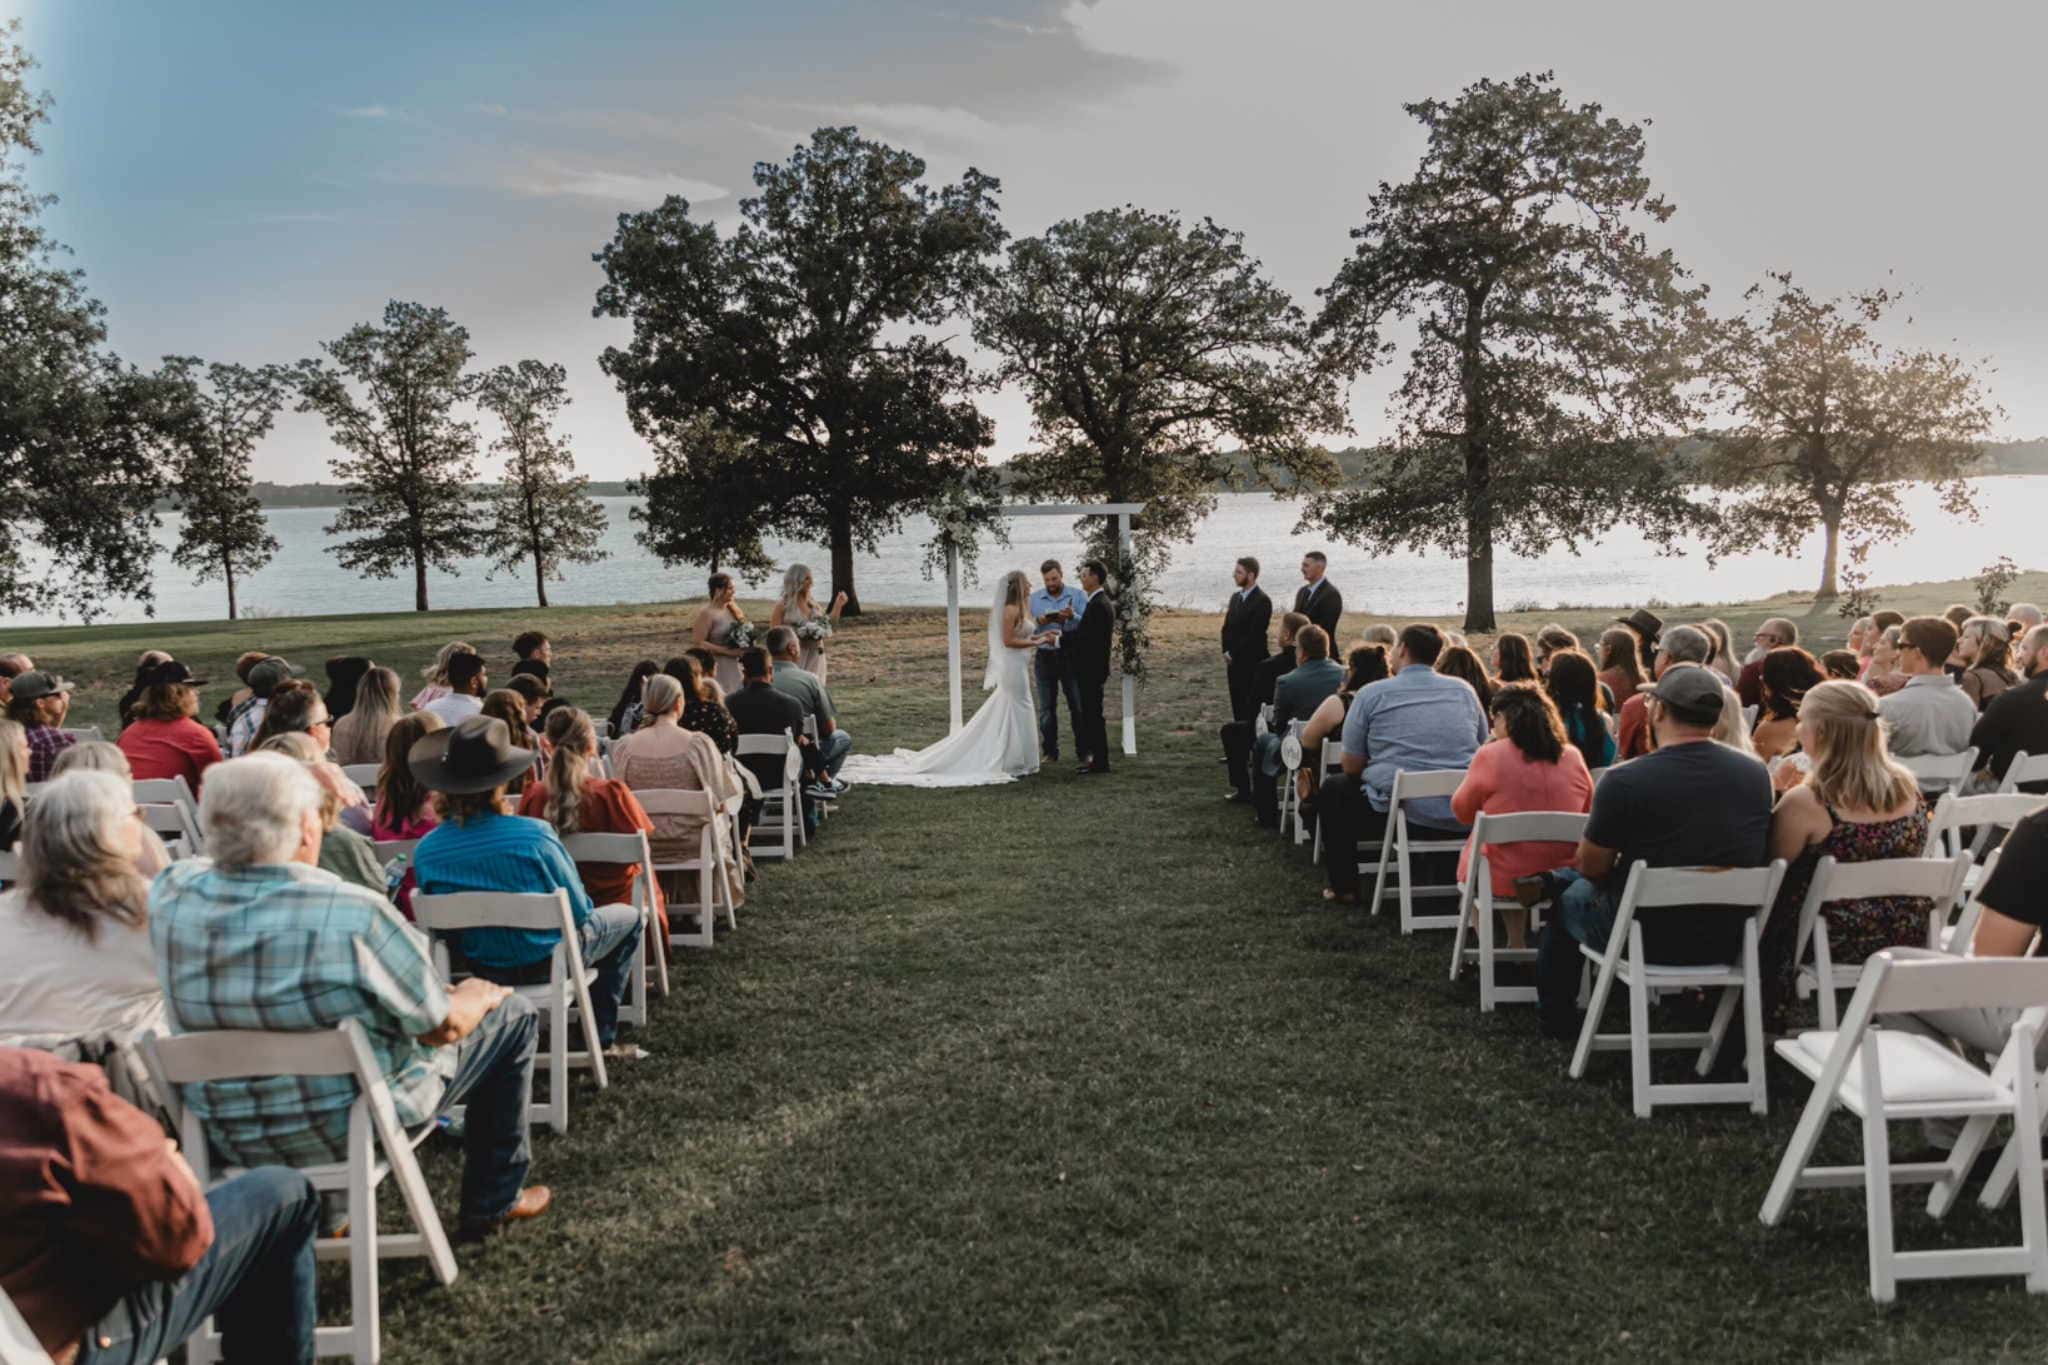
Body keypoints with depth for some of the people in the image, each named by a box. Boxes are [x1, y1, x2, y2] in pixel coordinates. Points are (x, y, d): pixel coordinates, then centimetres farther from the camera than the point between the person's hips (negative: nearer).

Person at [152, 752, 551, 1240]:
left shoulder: (170, 893, -14)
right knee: (512, 1015, 15)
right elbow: (442, 1027, -14)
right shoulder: (355, 915, -28)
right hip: (351, 1128, -6)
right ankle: (491, 1203, 26)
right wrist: (477, 997, 6)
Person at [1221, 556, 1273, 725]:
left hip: (1251, 663, -8)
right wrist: (1226, 652, 2)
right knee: (1237, 705, 9)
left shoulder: (1262, 600, -13)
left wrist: (1233, 654, -12)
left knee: (1251, 707, -4)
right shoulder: (1235, 597, 14)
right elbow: (1227, 628, 16)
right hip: (1233, 661, 8)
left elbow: (1254, 634, -17)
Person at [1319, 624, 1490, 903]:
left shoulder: (1372, 694, -1)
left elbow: (1351, 767, 1)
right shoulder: (1464, 690, 8)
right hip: (1465, 819, 4)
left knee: (1333, 790, 22)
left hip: (1400, 813, -4)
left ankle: (1345, 887, 21)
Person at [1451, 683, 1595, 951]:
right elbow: (1586, 814, 11)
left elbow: (1461, 812, 1)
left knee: (1468, 852, 28)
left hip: (1502, 881, -4)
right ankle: (1518, 945, 33)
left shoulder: (1490, 755, -13)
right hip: (1563, 879, 4)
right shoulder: (1573, 756, -3)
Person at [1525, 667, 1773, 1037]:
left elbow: (1591, 867, -7)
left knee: (1570, 897, 27)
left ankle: (1557, 1019, 43)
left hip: (1649, 942, -4)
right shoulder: (1758, 775, -5)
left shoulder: (1624, 781, -21)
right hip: (1728, 943, 5)